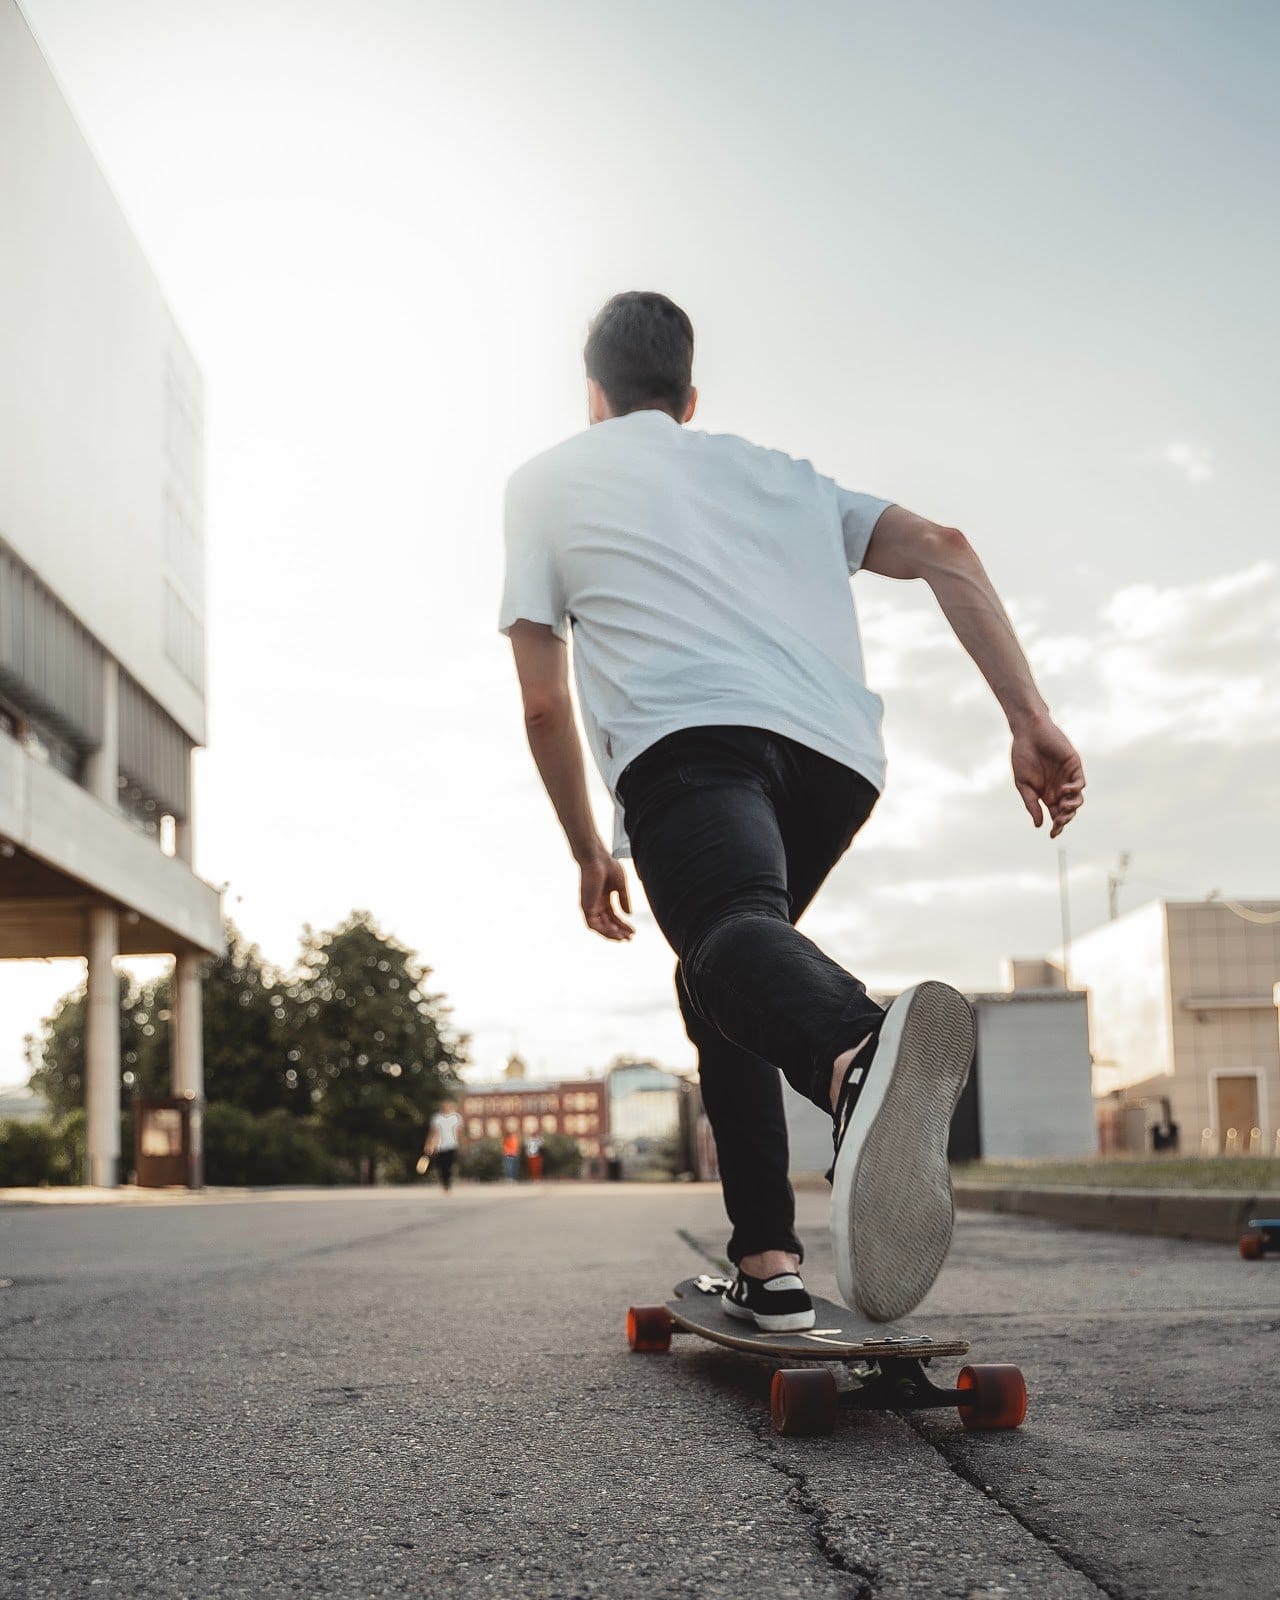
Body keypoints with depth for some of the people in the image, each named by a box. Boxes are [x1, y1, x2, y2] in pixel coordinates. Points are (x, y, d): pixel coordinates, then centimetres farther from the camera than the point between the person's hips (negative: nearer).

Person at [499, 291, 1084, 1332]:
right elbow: (945, 550, 19)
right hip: (838, 754, 5)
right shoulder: (772, 469, 35)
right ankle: (767, 1265, 9)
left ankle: (858, 1052, -67)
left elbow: (545, 704, 20)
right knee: (713, 979, 23)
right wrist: (1032, 721, 13)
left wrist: (589, 854, 31)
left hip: (689, 734, -4)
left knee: (732, 933, -30)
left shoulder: (546, 483, 27)